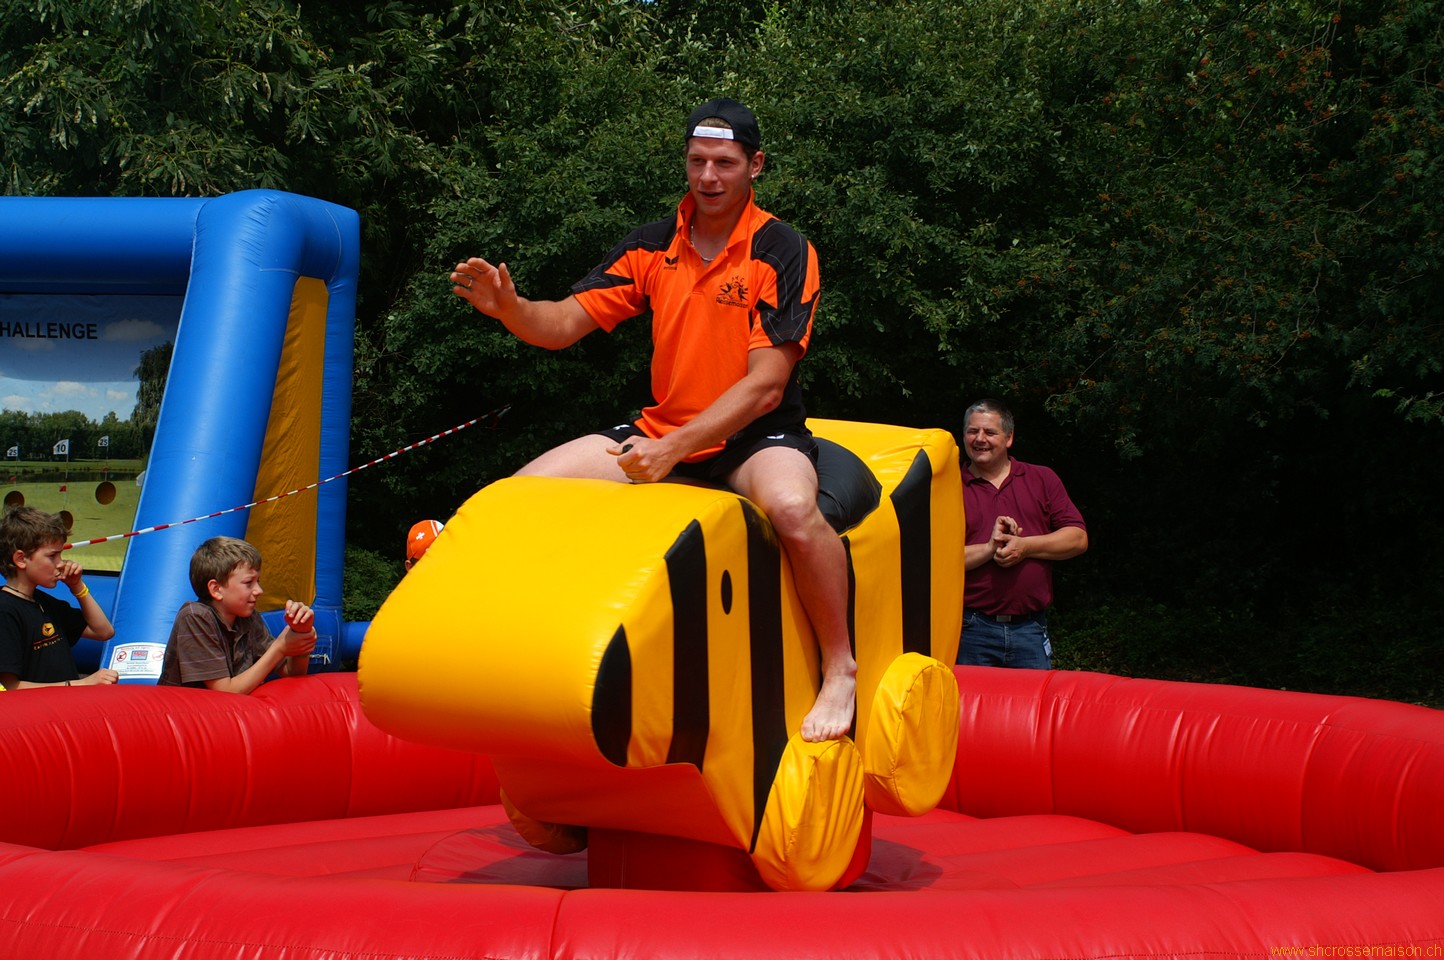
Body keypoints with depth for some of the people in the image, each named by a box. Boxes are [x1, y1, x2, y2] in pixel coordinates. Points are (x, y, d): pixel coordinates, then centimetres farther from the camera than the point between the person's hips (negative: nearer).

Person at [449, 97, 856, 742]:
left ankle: (841, 670, -16)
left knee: (792, 507, -38)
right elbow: (563, 325, 2)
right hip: (662, 430, 5)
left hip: (755, 435, -5)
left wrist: (677, 447, -26)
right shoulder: (652, 247, 4)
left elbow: (766, 384, -17)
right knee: (526, 489, -9)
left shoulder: (783, 252, -11)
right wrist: (508, 307, -21)